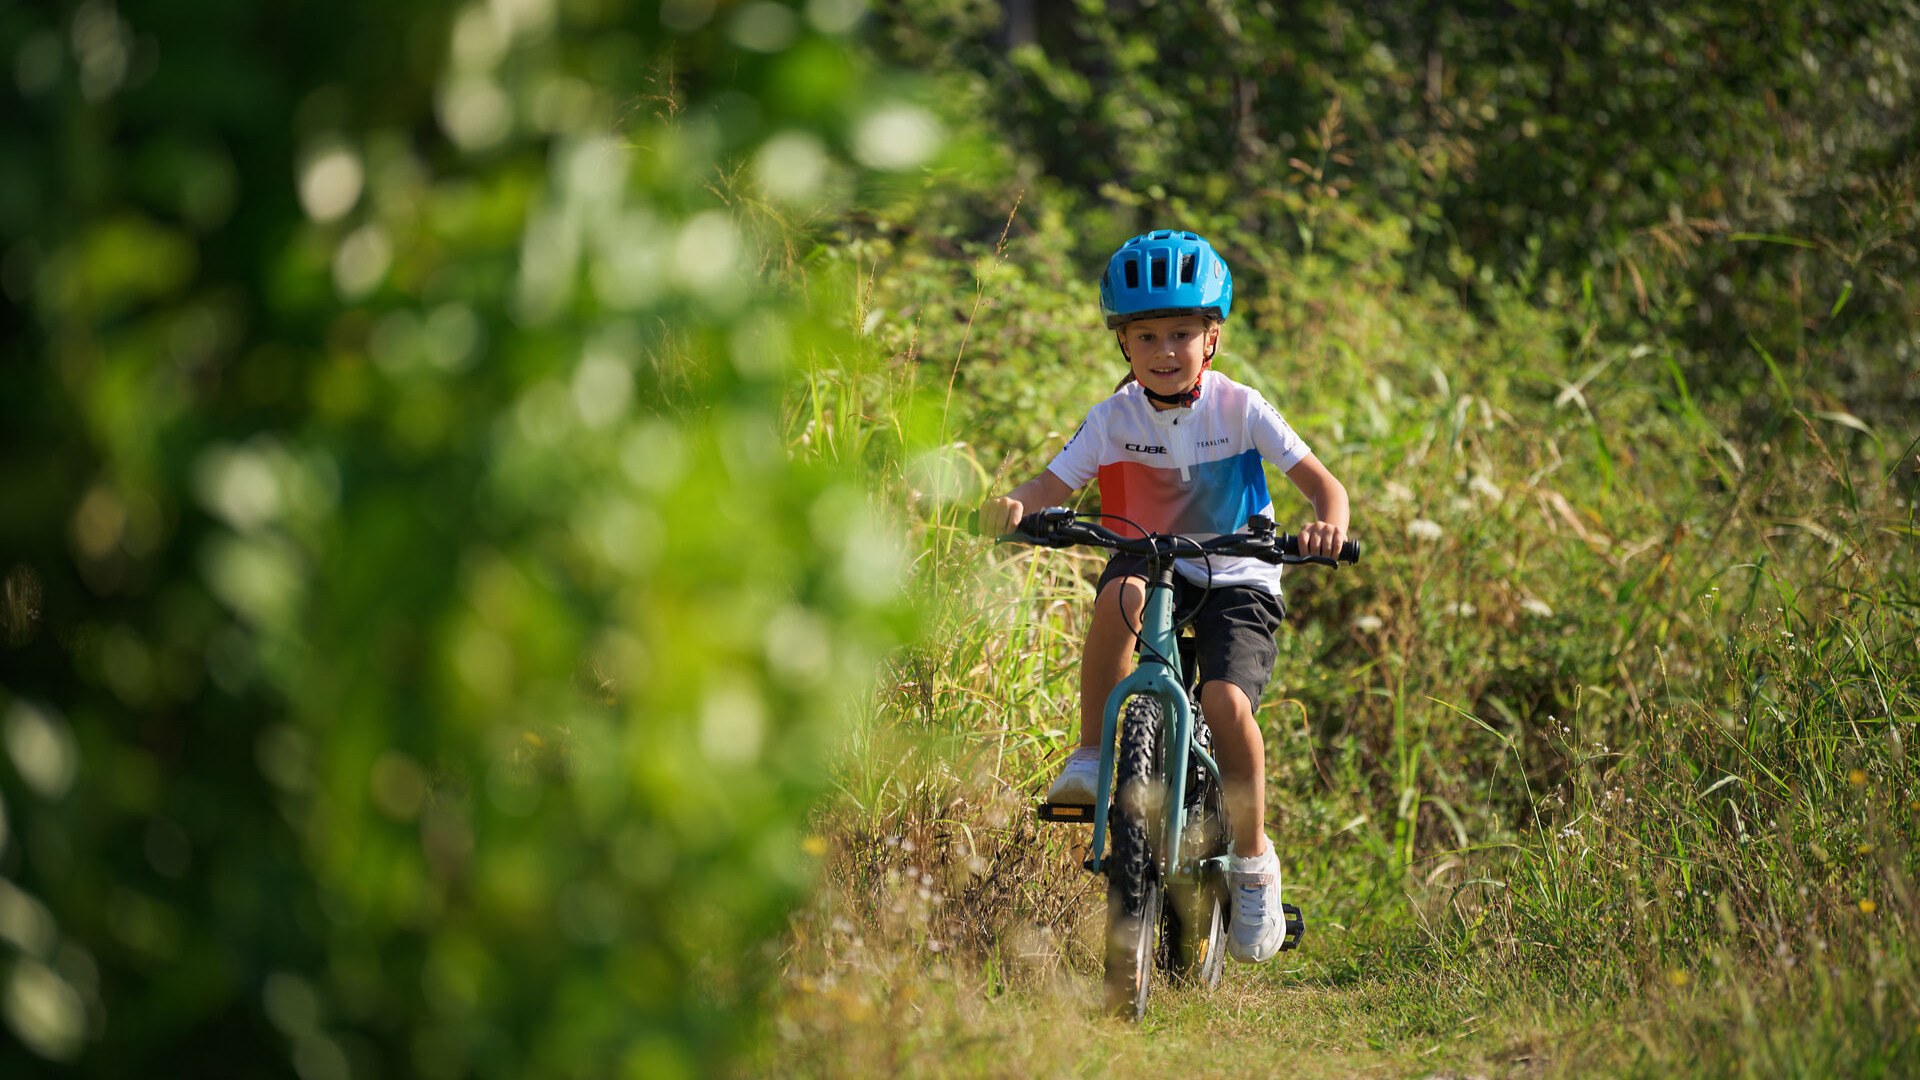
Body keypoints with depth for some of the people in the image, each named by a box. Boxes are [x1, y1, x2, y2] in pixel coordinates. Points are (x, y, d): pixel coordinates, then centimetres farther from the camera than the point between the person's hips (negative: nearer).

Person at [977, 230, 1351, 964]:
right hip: (1152, 562, 2)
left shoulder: (1240, 410, -9)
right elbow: (1056, 483, -11)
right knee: (1118, 595, -36)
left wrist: (1329, 523, -36)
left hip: (1237, 582, -2)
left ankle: (1254, 858, -5)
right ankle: (1093, 758, -22)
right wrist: (1015, 506, -35)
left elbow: (1320, 482, -13)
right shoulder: (1114, 419, -5)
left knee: (1226, 699, -26)